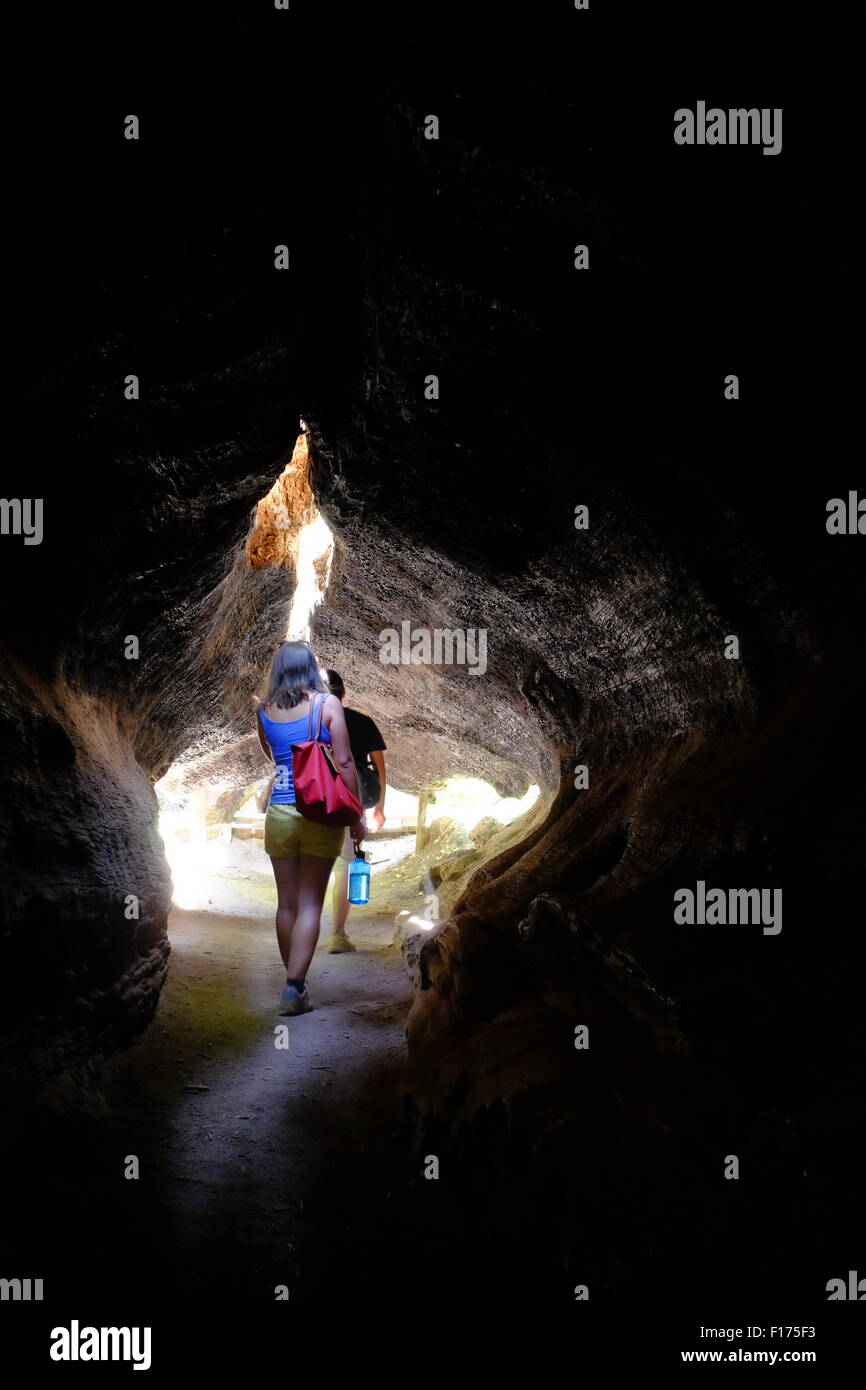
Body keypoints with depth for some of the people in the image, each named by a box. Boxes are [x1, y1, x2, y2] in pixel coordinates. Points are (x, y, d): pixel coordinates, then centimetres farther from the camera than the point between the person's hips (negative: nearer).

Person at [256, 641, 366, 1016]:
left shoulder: (264, 710, 6)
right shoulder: (327, 704, -5)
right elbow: (344, 763, -8)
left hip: (279, 813, 3)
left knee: (286, 903, 12)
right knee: (310, 904, 1)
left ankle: (295, 982, 23)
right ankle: (294, 987, -6)